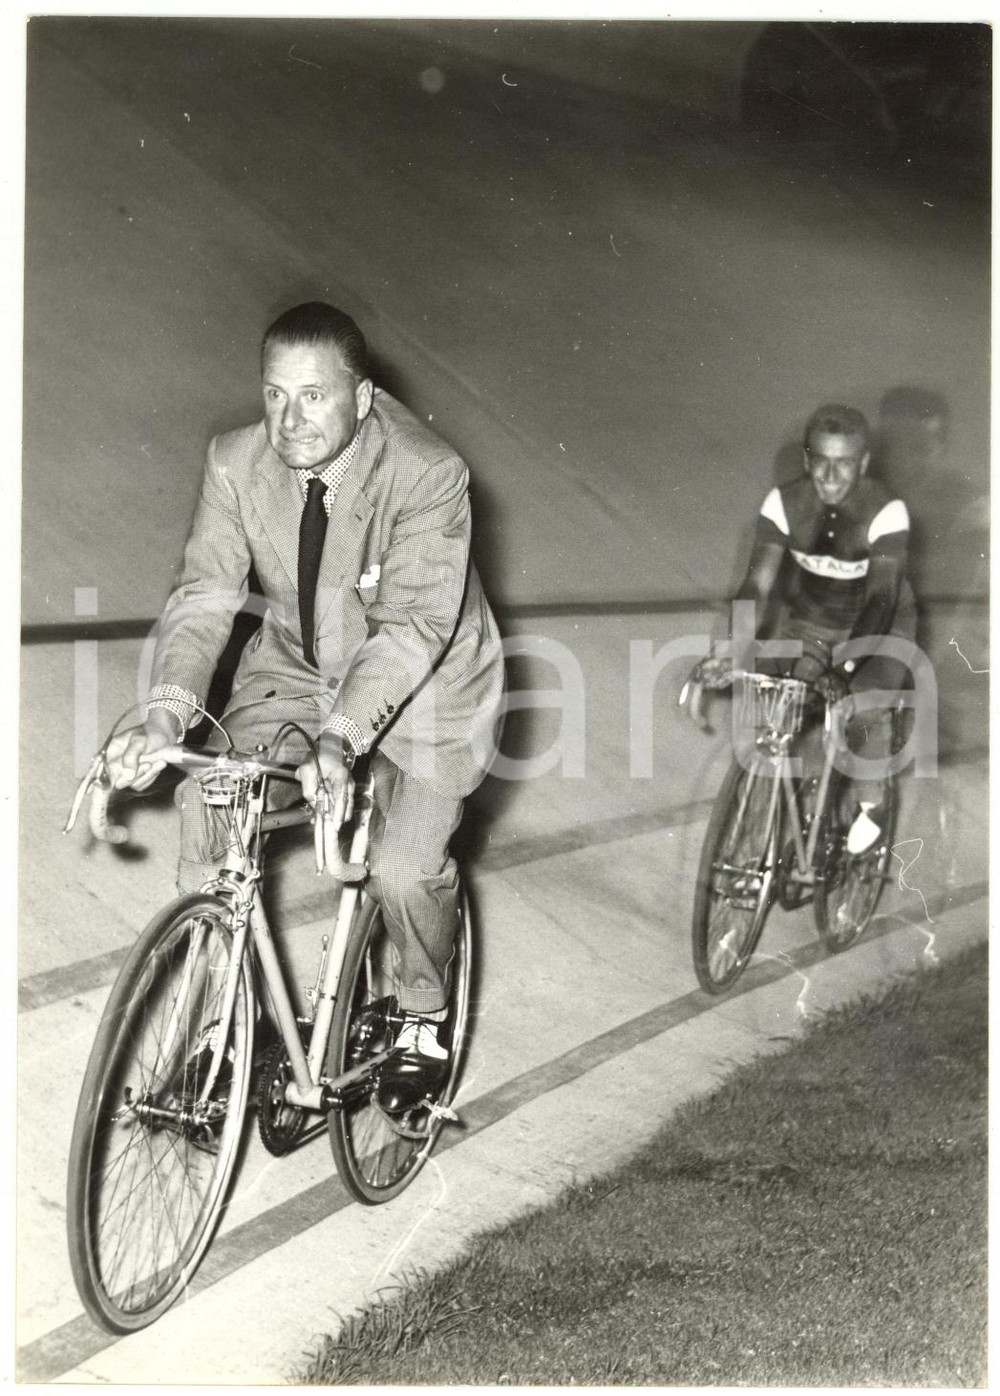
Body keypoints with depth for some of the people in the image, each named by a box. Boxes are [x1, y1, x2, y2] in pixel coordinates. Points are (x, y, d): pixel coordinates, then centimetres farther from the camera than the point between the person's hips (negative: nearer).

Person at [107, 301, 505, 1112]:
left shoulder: (428, 475, -29)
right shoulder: (236, 464, -17)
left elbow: (412, 624, -38)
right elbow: (205, 596, -20)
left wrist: (340, 739, -51)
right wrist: (166, 714, -37)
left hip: (421, 683, -4)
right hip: (296, 673, 4)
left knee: (406, 866, -17)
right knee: (207, 811, -12)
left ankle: (425, 1016, 14)